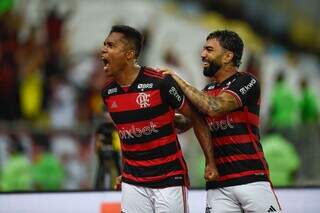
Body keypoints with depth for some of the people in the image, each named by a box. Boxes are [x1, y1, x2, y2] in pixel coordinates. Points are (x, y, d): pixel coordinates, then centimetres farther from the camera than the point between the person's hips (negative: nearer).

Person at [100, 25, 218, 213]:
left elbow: (196, 118, -6)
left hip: (170, 179, -5)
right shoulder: (108, 92, 2)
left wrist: (210, 162, -9)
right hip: (133, 183, 5)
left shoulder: (160, 83, -15)